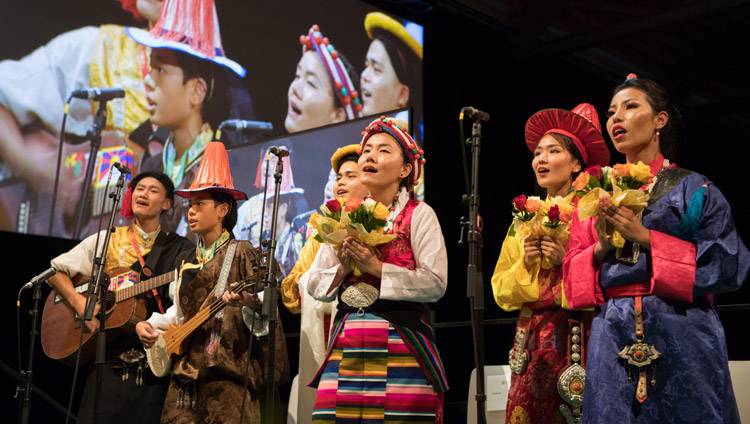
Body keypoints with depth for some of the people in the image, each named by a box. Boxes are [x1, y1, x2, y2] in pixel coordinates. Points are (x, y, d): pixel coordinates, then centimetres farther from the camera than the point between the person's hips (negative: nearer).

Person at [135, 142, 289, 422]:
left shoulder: (240, 253, -3)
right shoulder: (185, 262, 17)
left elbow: (264, 303, -10)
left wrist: (248, 302, -30)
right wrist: (148, 325, 8)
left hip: (226, 368, -6)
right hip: (186, 367, 6)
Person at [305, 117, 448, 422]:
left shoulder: (418, 214, 2)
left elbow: (435, 283, -9)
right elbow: (313, 285, 14)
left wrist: (376, 267, -11)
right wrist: (343, 268, -5)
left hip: (400, 346, -4)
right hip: (344, 348, 4)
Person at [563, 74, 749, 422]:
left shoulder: (694, 188, 3)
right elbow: (573, 276, 12)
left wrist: (644, 236, -12)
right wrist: (602, 247, -10)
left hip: (683, 338, -2)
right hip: (613, 339, 3)